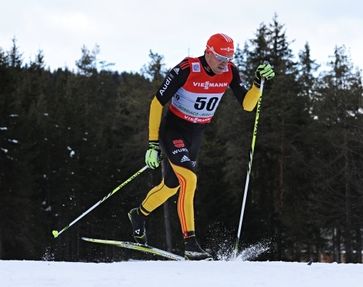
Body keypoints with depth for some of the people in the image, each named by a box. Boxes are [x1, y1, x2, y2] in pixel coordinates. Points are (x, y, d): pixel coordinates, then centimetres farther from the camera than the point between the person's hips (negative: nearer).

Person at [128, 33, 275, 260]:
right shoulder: (187, 70, -24)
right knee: (189, 179, -25)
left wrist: (259, 82, -26)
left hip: (195, 136, 6)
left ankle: (140, 214, 48)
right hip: (172, 131, -6)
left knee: (171, 185, 20)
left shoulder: (230, 72, -10)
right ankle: (190, 243, -22)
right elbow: (157, 103, -18)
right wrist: (153, 143, -21)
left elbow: (247, 104, -8)